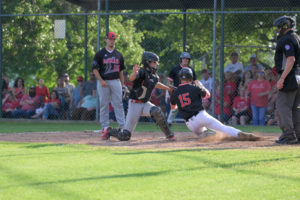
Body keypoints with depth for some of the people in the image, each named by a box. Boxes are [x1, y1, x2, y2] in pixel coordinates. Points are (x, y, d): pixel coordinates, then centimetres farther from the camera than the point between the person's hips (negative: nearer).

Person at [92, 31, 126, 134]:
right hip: (104, 82, -3)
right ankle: (105, 126, 6)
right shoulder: (100, 54, 1)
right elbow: (95, 69, -2)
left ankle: (122, 125, -2)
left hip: (116, 81, 3)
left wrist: (123, 84, 11)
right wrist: (101, 81, -14)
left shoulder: (118, 54, 13)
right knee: (104, 104, 1)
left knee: (118, 104, -1)